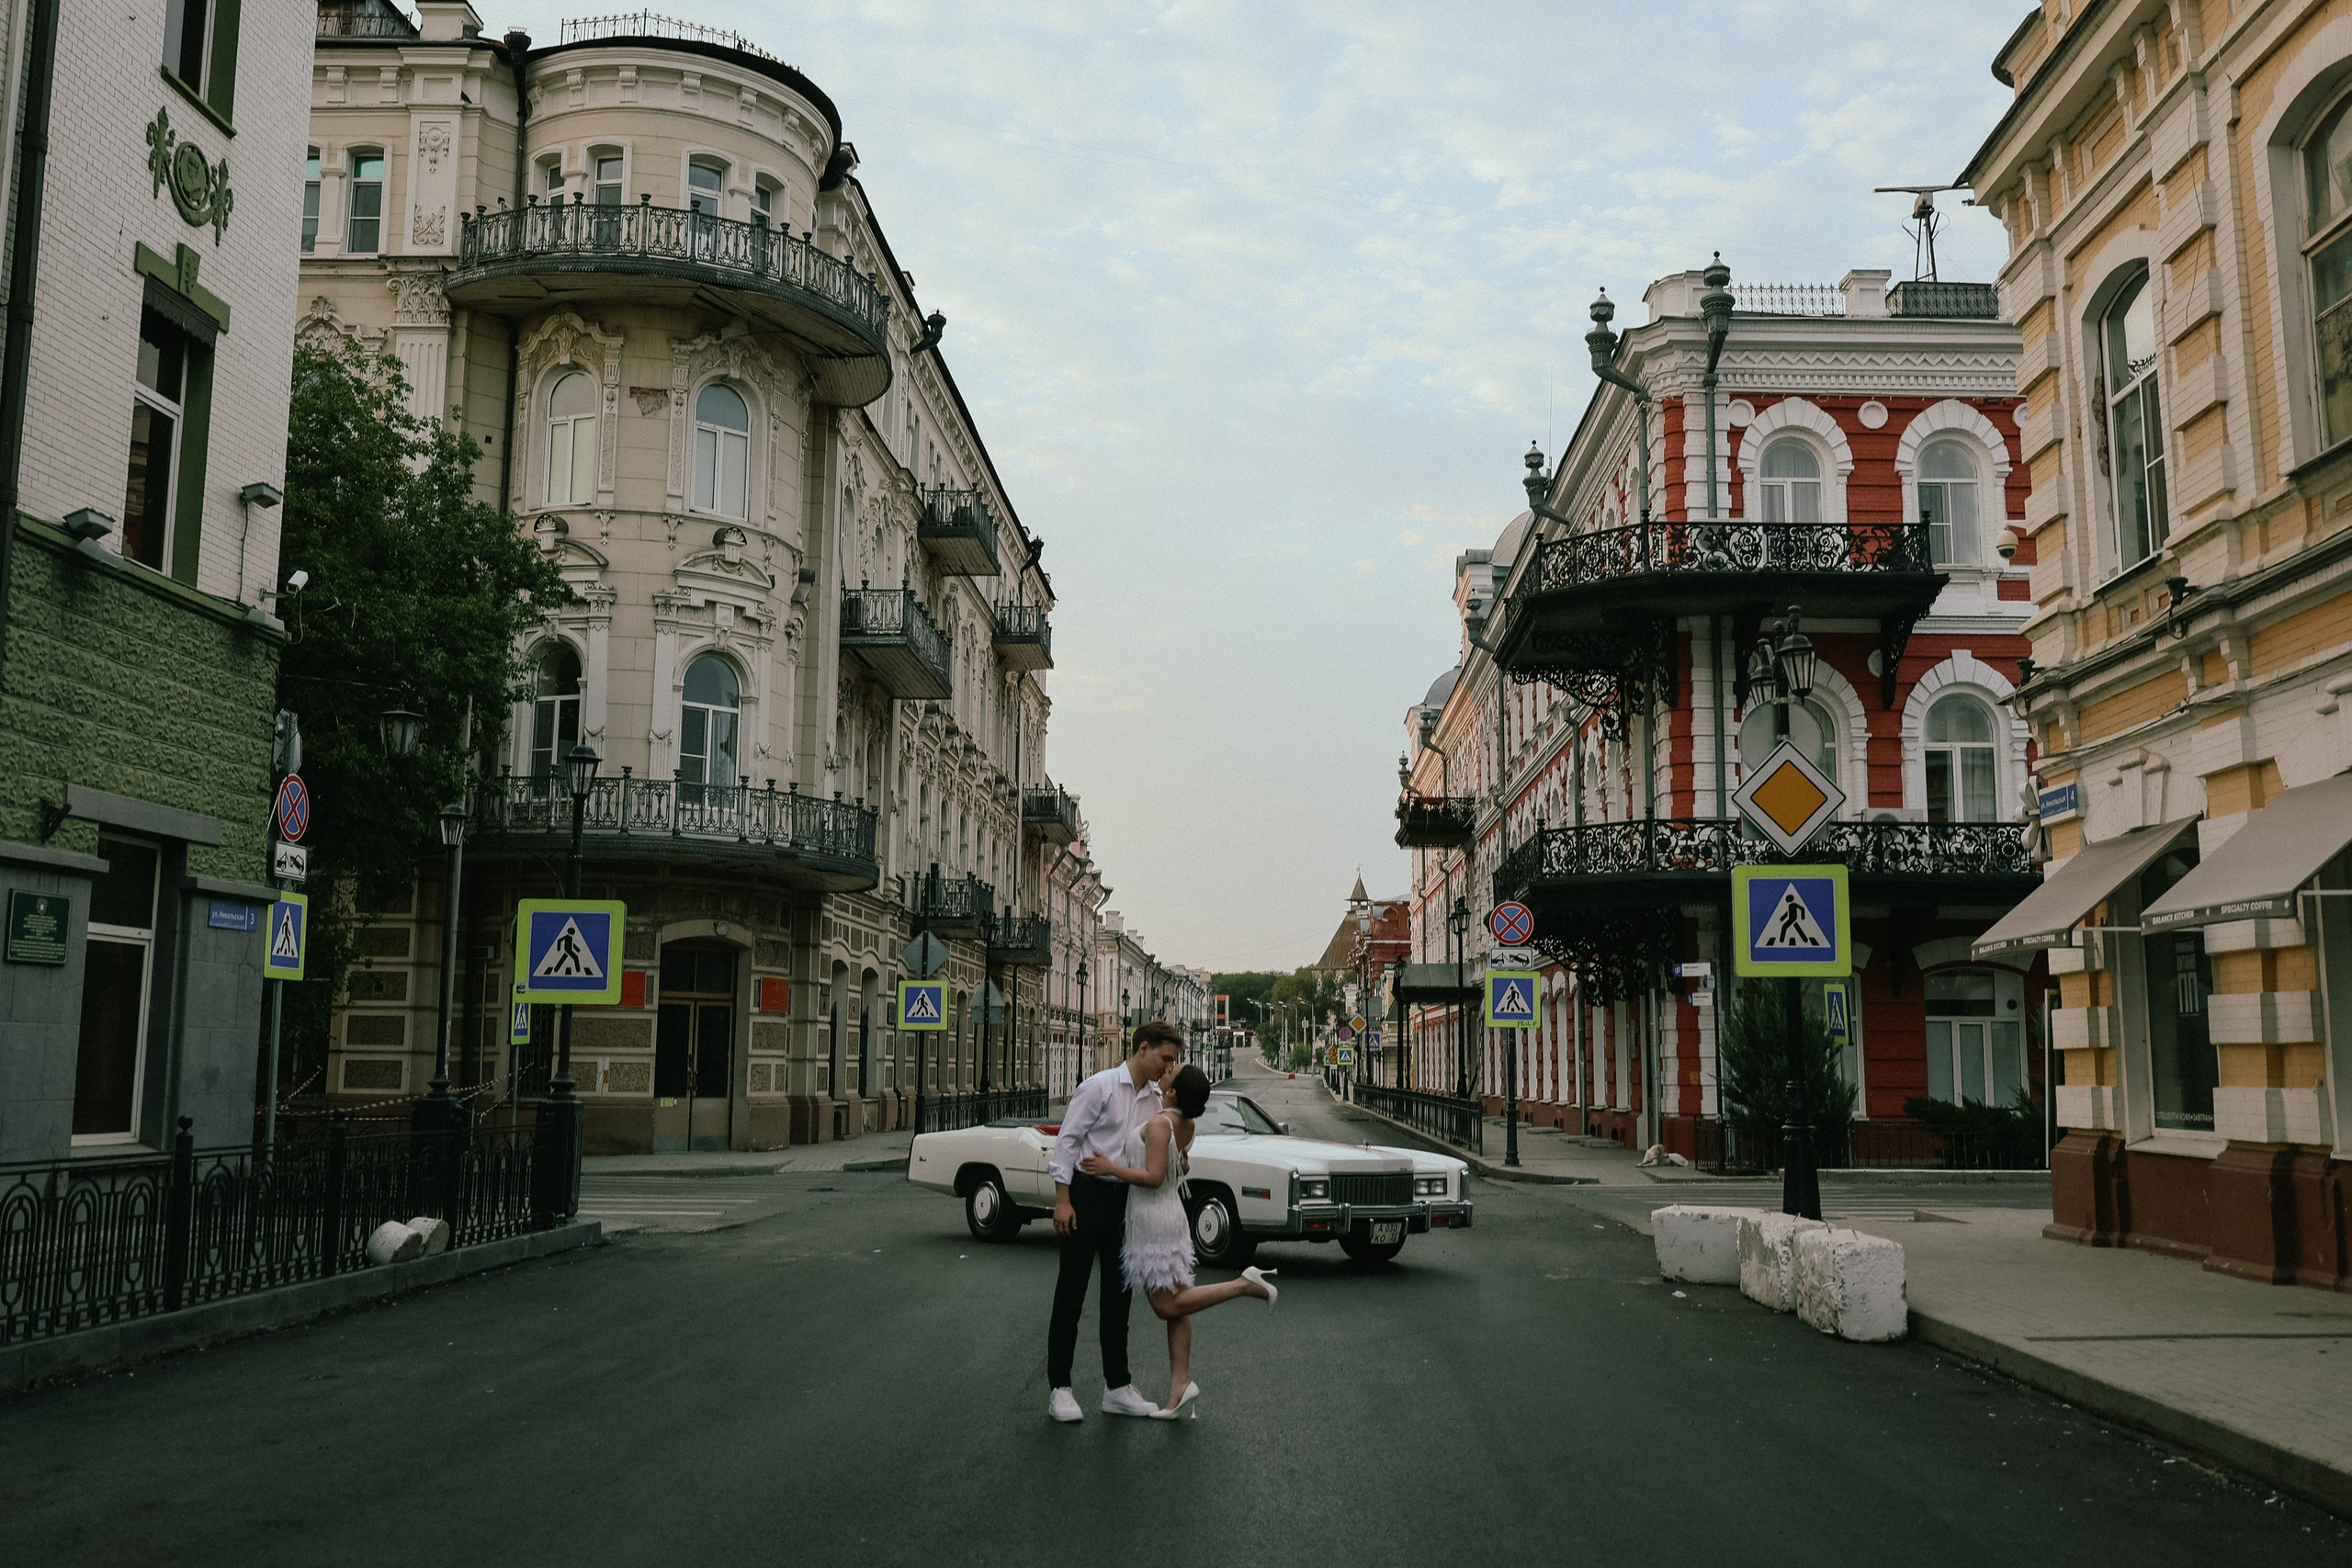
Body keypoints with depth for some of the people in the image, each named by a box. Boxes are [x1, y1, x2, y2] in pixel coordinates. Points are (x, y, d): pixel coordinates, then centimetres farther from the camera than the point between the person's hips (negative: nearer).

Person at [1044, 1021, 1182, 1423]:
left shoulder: (1155, 1100, 8)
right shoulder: (1100, 1087, -10)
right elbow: (1067, 1140, -11)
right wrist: (1062, 1200, -15)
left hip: (1126, 1198, 6)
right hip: (1087, 1194, -6)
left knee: (1118, 1293, 11)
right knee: (1071, 1292, 0)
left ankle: (1117, 1387, 20)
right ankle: (1058, 1388, 6)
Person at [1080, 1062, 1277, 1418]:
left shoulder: (1158, 1124, -20)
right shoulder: (1186, 1125, 5)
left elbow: (1154, 1178, -24)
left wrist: (1111, 1168, -17)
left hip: (1153, 1220, -9)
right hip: (1172, 1215, 9)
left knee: (1168, 1307, -5)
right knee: (1172, 1304, 9)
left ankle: (1245, 1284, -10)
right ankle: (1180, 1384, 10)